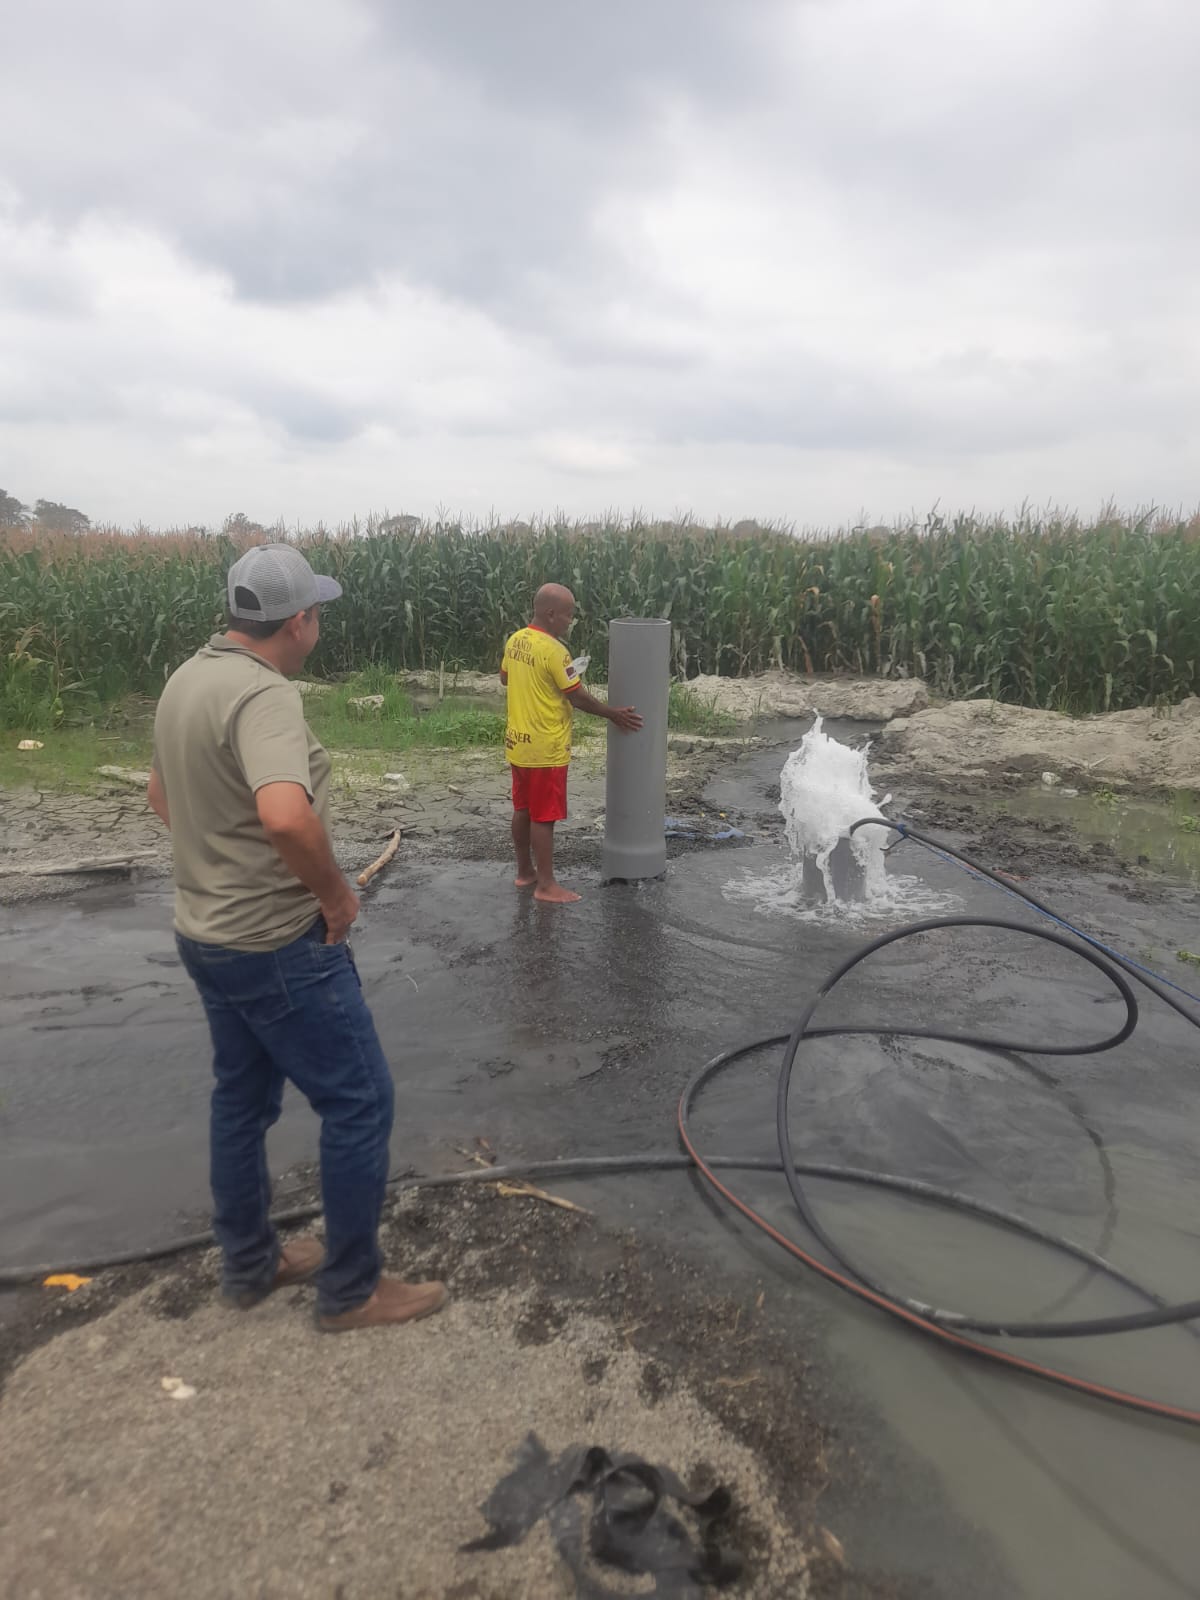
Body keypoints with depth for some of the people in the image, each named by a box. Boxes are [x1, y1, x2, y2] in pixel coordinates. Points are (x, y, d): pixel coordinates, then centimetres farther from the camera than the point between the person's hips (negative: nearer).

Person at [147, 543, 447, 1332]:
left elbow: (163, 794, 21)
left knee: (242, 1098, 21)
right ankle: (353, 1288, 18)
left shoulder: (189, 679, 6)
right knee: (359, 1101, 4)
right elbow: (287, 817, -41)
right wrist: (337, 893, -24)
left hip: (208, 933, 10)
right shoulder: (265, 695, -24)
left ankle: (250, 1264, 37)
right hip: (279, 945, -10)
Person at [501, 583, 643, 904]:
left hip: (518, 742, 9)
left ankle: (525, 871, 29)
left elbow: (505, 678, 20)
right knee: (544, 817, 0)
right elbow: (578, 698, -16)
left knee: (523, 810, 17)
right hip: (544, 749, -8)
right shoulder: (554, 650, -21)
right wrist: (613, 714, -3)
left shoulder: (515, 640, 4)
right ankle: (546, 885, 9)